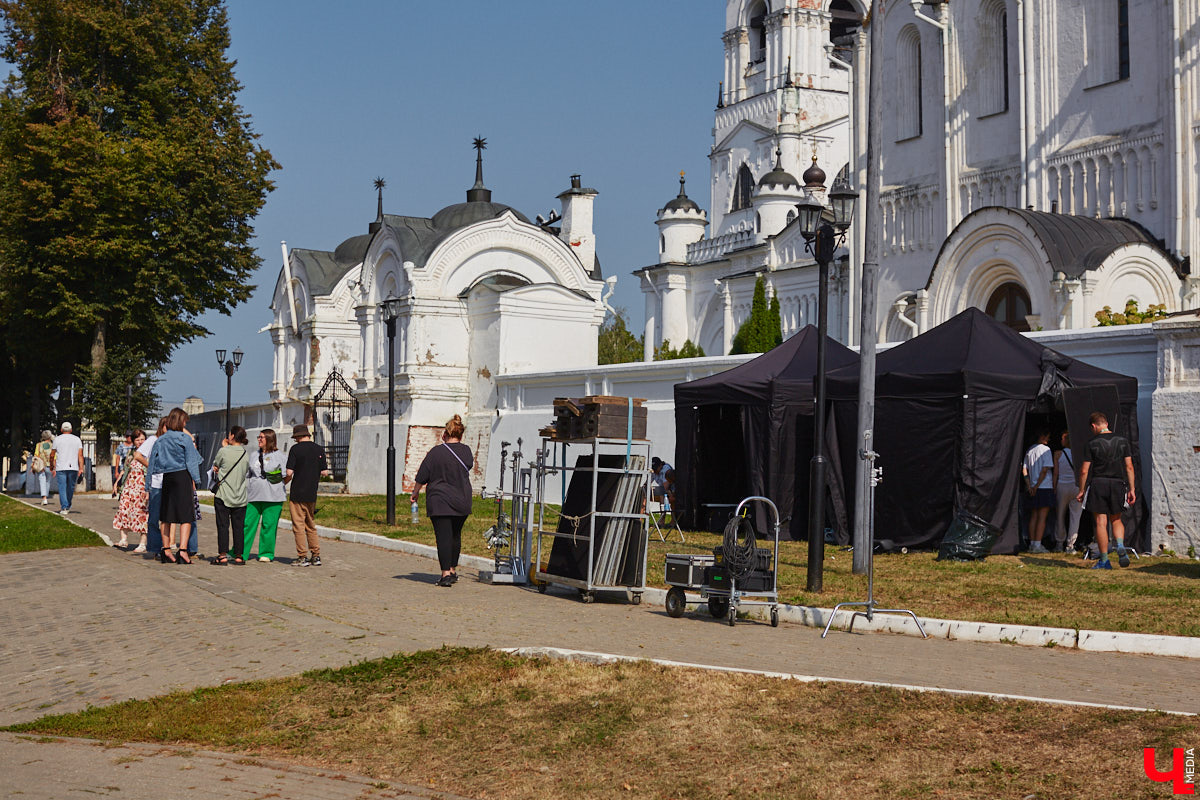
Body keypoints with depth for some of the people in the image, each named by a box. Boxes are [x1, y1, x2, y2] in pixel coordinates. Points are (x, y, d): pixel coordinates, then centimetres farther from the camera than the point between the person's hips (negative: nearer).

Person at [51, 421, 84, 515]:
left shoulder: (57, 439, 4)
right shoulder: (77, 439, 7)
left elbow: (52, 455, 8)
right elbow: (80, 455, -1)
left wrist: (51, 465, 24)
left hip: (61, 468, -1)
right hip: (73, 468, 1)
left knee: (62, 488, -3)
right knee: (70, 488, 14)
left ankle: (64, 508, -13)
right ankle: (68, 507, 25)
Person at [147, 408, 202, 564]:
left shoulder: (160, 440, 8)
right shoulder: (185, 438, -5)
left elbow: (153, 463, 10)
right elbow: (191, 461, -7)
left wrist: (149, 486, 14)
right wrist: (194, 480, 0)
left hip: (166, 478, 5)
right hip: (183, 477, -5)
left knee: (166, 515, 12)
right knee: (185, 514, -5)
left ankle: (166, 549, 16)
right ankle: (183, 550, -16)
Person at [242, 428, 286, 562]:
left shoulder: (278, 456, 4)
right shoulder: (254, 456, 18)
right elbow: (248, 476, 21)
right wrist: (245, 495, 15)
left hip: (272, 497, -4)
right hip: (254, 496, 4)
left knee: (269, 525, -1)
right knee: (248, 523, -2)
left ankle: (266, 554, 9)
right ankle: (241, 553, 3)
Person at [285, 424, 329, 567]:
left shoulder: (296, 448, -8)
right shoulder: (319, 449, 5)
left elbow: (289, 472, -12)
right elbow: (325, 472, 8)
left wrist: (284, 482, 8)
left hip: (298, 494, -5)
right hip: (312, 494, 5)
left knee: (299, 526, 1)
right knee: (311, 526, 15)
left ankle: (303, 557, 0)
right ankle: (316, 556, 12)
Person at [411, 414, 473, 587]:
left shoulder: (436, 452, -10)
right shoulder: (466, 451, 2)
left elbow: (422, 477, -6)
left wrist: (415, 493, 11)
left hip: (440, 502, -5)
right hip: (462, 501, 5)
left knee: (444, 537, -5)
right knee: (455, 535, 18)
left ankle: (446, 574, -12)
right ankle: (453, 570, 28)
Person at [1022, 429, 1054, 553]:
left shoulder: (1029, 450, 12)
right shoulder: (1045, 449, -8)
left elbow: (1024, 470, 10)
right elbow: (1045, 470, -15)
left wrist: (1029, 486, 5)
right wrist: (1037, 486, -10)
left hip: (1033, 488, 7)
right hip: (1045, 487, -7)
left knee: (1034, 516, 11)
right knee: (1042, 517, -5)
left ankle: (1032, 543, 12)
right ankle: (1037, 545, -7)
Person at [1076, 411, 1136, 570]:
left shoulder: (1092, 444, -4)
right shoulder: (1122, 441, 5)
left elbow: (1084, 470, -3)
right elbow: (1129, 467, 3)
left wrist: (1081, 490, 7)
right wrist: (1131, 489, 7)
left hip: (1098, 484, -3)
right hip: (1118, 484, 3)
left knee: (1101, 522, 0)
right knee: (1116, 520, 17)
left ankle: (1104, 560, 1)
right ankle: (1120, 546, -9)